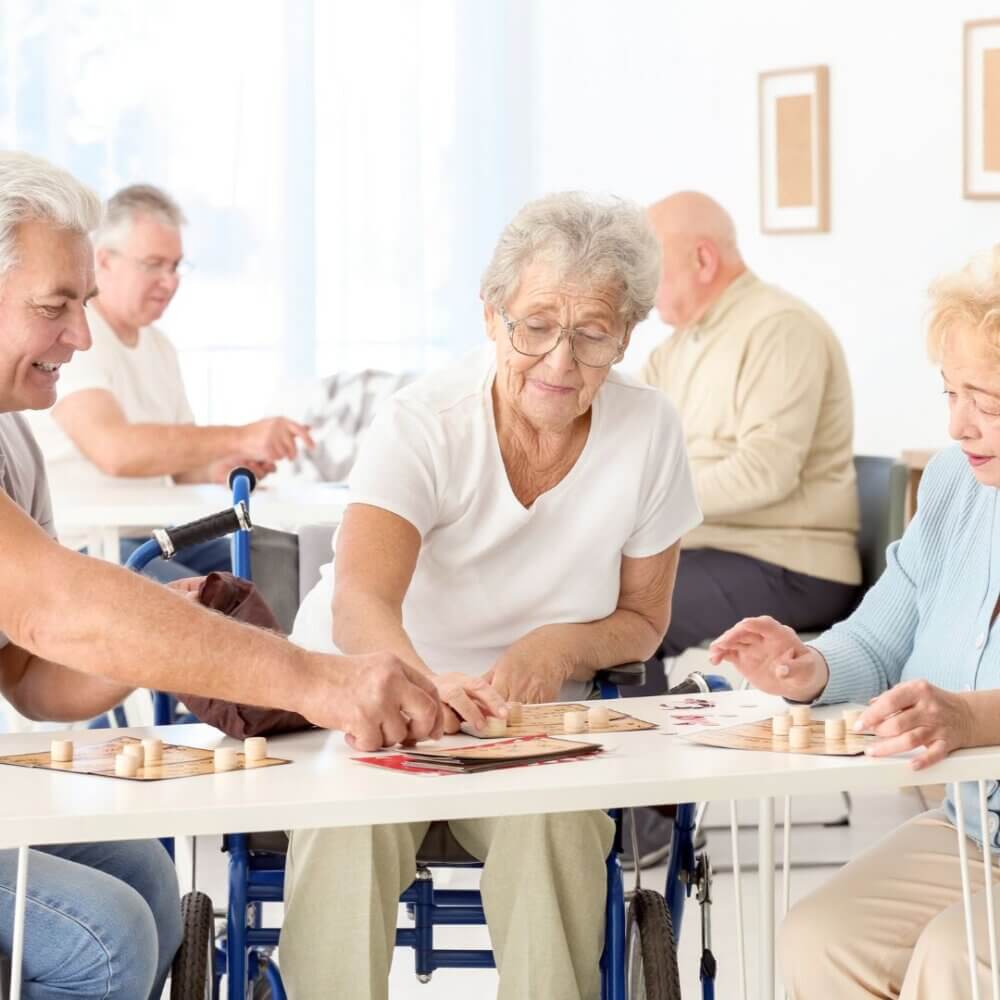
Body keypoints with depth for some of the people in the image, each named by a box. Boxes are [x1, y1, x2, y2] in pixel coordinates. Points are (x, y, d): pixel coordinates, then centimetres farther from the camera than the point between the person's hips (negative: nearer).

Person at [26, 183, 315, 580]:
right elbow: (116, 450, -30)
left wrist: (219, 468, -8)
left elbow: (180, 459, 16)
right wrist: (240, 438, -33)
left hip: (152, 536, 9)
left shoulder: (158, 346, 16)